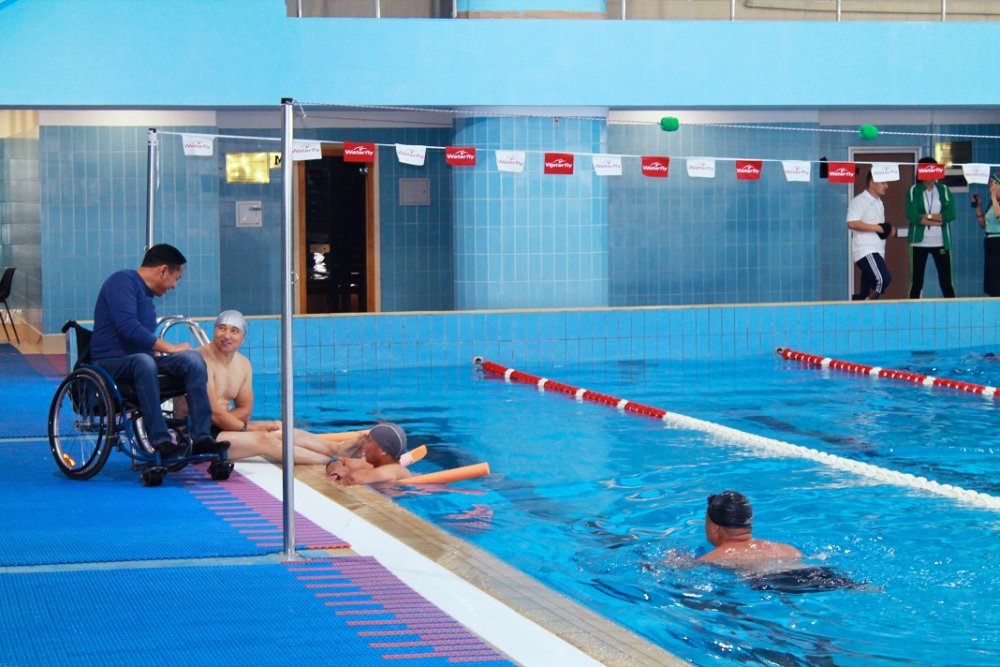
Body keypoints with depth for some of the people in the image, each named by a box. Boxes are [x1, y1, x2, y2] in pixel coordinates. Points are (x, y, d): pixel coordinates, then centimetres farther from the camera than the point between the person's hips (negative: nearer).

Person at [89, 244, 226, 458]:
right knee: (143, 361, -40)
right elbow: (128, 327, -21)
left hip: (142, 358, 8)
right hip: (112, 360, -8)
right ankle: (160, 442, -42)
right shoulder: (123, 281, -9)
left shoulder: (146, 294, 20)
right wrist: (169, 348, -17)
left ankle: (201, 437, -23)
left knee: (192, 359, -14)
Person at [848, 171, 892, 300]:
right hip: (865, 251, -9)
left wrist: (887, 229, 8)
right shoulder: (859, 201, -9)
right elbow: (852, 223, -21)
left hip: (876, 251, 9)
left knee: (865, 293, 5)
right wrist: (877, 227, -19)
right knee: (883, 279, -25)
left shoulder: (878, 202, 21)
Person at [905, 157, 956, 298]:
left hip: (941, 242, 1)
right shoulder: (913, 191, 1)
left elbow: (951, 214, -6)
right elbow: (912, 216, -13)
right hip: (919, 242, -1)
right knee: (917, 282, 3)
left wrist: (927, 216, -11)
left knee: (946, 282, 1)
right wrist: (938, 220, -12)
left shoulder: (944, 190, 7)